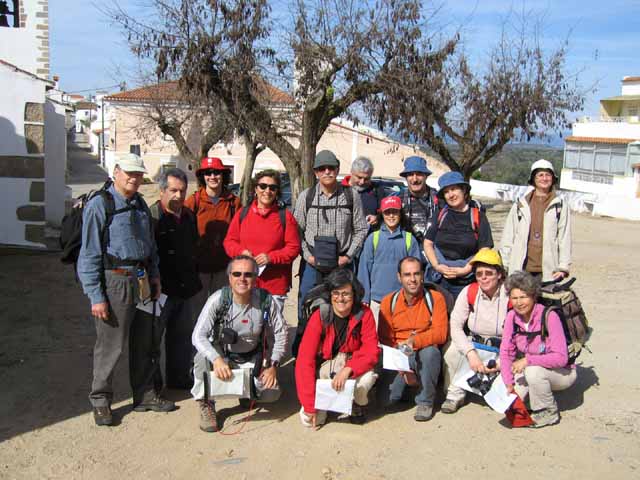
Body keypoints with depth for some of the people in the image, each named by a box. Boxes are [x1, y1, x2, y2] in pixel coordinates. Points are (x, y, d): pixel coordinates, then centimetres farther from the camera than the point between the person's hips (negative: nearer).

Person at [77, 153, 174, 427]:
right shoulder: (99, 205, -10)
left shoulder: (140, 205, 12)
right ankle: (100, 400, 18)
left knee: (143, 342, 15)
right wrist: (96, 296, -16)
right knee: (110, 345, 0)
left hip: (141, 281, 7)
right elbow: (89, 254, -13)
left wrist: (154, 276, 17)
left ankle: (145, 395, 28)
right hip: (115, 281, -7)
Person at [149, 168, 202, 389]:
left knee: (184, 334, 16)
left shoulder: (189, 216, 11)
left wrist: (193, 279, 20)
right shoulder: (152, 216, -14)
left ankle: (180, 377, 31)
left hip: (185, 288, 7)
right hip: (160, 289, -7)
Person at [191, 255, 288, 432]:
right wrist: (217, 359, -44)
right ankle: (206, 405, -9)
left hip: (253, 357, 2)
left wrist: (273, 365, -9)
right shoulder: (218, 300, -24)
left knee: (271, 394, -14)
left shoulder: (266, 301, -18)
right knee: (203, 357, -33)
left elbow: (280, 332, -5)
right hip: (222, 354, -2)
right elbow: (198, 336, -28)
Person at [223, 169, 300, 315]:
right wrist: (241, 252, -8)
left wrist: (271, 257, -13)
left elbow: (294, 247, 1)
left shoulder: (285, 216, 3)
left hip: (275, 286, -1)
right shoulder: (242, 213, 9)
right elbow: (229, 241, 12)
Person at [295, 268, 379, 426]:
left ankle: (358, 404, 2)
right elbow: (305, 360, -20)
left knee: (367, 377, -34)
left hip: (353, 366, 0)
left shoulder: (364, 314, -13)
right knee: (309, 419, -18)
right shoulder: (319, 317, -17)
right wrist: (309, 405, -24)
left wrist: (348, 370, -35)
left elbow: (371, 352, -15)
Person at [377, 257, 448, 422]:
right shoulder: (388, 302, -3)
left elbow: (440, 334, -15)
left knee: (430, 352, -36)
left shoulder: (435, 298, -8)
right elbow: (385, 339, -2)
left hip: (425, 354, -1)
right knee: (386, 399, -16)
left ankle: (425, 402, -14)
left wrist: (414, 341, -32)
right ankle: (407, 382, 19)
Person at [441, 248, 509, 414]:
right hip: (474, 345, 2)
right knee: (452, 348, -27)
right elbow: (455, 326, -14)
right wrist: (471, 353, -26)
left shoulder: (510, 295, -15)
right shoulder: (469, 292, -9)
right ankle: (455, 395, -7)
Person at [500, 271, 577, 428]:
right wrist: (509, 384, -15)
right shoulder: (512, 317, -10)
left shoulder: (548, 316, -26)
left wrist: (528, 360, -33)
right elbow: (506, 352, -6)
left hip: (561, 372, -5)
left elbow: (561, 358, -28)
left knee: (533, 372, -35)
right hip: (529, 369, 5)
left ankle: (549, 414, -9)